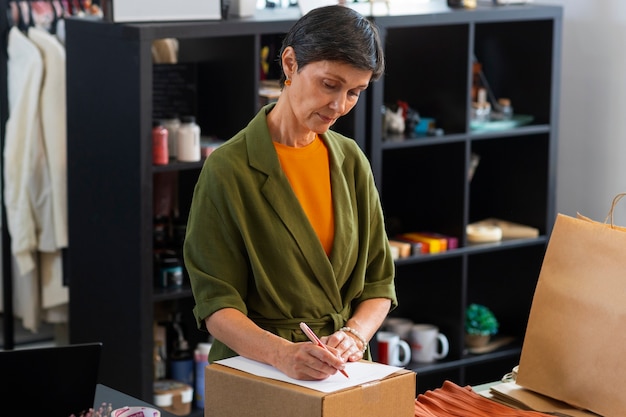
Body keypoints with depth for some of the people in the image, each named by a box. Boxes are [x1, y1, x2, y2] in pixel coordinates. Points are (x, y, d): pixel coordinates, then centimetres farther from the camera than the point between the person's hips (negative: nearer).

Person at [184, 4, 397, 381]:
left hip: (343, 374, 4)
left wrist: (353, 336, -6)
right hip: (256, 371, -4)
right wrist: (282, 353, -24)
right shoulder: (229, 169, -6)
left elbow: (378, 282, 13)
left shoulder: (350, 161, 10)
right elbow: (217, 306, -8)